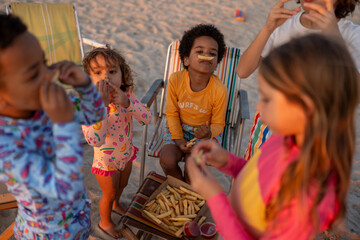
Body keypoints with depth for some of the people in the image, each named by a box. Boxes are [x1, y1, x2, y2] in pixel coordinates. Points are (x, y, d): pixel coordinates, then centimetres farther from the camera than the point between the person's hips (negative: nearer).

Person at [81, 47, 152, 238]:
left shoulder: (127, 95, -16)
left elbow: (147, 119, -23)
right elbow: (95, 141, -45)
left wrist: (127, 103, -39)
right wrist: (102, 105, -51)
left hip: (126, 154, 5)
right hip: (107, 161, -5)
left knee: (122, 185, 32)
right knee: (109, 194, 20)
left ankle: (116, 205, 66)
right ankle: (105, 222, 52)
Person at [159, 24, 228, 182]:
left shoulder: (219, 90, -21)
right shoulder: (176, 80, -17)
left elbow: (218, 123, -8)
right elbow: (172, 113, -5)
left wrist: (209, 134, -30)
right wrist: (178, 139, -13)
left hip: (207, 132, -1)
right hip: (179, 128, 2)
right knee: (167, 160, -21)